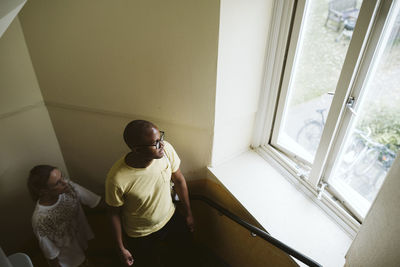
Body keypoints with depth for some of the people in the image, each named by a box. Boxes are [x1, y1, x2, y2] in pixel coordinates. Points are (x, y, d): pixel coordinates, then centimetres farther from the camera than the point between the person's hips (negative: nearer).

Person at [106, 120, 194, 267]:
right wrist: (121, 248, -5)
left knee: (181, 255, 26)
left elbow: (178, 179, -8)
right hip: (141, 235, -3)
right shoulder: (117, 179, -35)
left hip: (170, 217, 4)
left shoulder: (166, 149, -26)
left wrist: (188, 214, 2)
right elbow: (114, 213, -16)